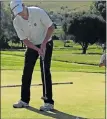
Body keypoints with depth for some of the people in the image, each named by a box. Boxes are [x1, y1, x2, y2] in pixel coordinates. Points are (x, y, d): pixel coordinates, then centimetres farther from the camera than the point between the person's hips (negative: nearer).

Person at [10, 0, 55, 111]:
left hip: (46, 43, -4)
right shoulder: (16, 21, -15)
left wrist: (43, 43, -24)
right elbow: (25, 40, -12)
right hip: (32, 45, 4)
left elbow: (51, 27, -17)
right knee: (26, 72, 3)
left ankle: (49, 102, -8)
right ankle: (24, 100, 16)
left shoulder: (38, 12, -25)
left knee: (45, 71, -12)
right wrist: (37, 50, -24)